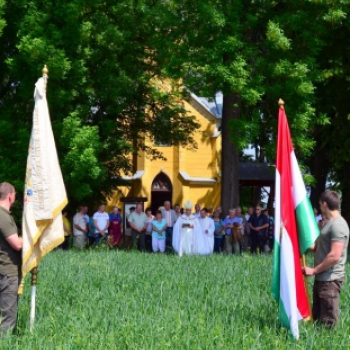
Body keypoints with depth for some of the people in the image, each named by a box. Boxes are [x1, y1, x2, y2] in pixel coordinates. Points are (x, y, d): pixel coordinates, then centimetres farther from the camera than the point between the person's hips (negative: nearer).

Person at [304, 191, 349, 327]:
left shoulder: (337, 225, -17)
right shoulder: (328, 223, 15)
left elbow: (334, 256, -24)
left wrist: (314, 270, -18)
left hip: (330, 279, -10)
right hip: (322, 277, 10)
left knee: (328, 323, -5)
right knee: (317, 318, 15)